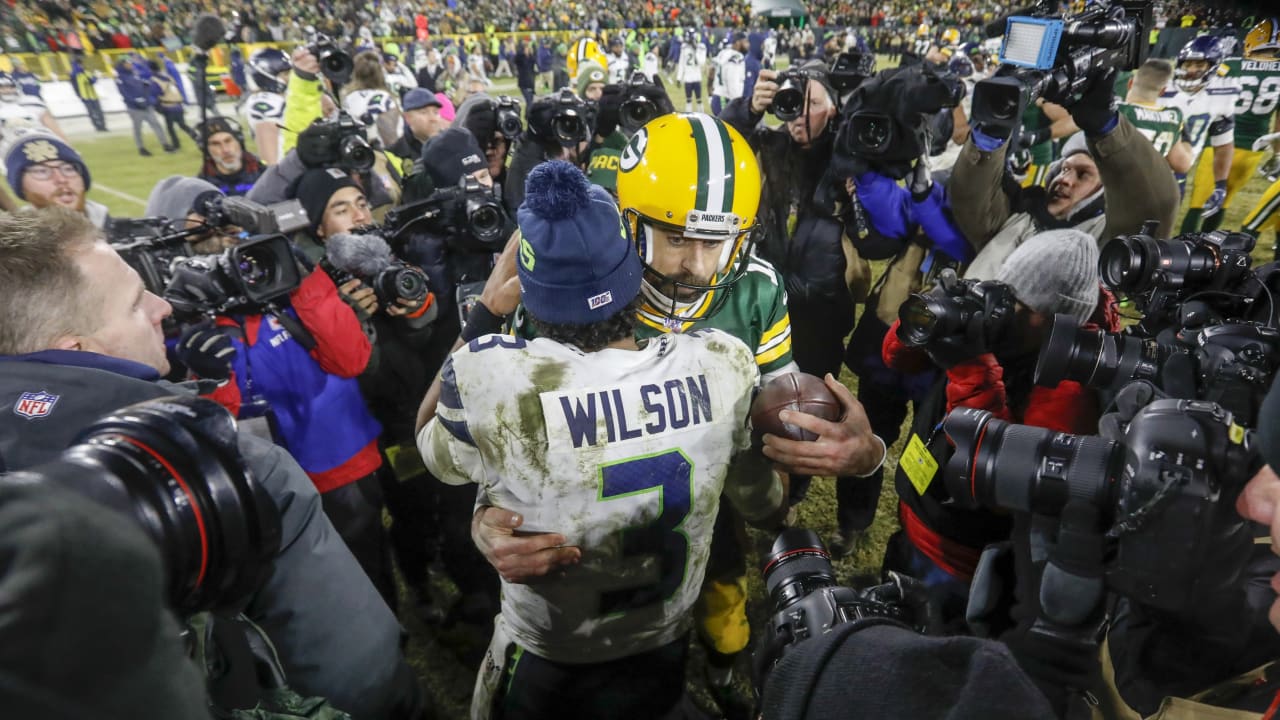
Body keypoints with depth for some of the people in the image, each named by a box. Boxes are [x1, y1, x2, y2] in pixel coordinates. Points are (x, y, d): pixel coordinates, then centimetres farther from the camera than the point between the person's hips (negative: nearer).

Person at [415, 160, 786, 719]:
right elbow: (765, 504, -8)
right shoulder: (725, 366, -26)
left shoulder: (490, 378, -36)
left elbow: (433, 451, -10)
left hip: (542, 667, -1)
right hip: (663, 652, 2)